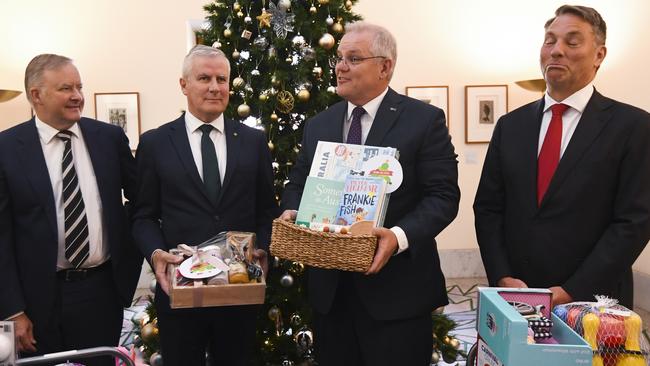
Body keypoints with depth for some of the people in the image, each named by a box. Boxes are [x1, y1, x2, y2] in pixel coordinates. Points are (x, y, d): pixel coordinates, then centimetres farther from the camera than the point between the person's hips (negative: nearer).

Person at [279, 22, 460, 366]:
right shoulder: (318, 125, 12)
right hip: (329, 287, 5)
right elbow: (297, 184, 18)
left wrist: (400, 235, -25)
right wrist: (291, 211, -5)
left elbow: (444, 194, -10)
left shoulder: (425, 119, -4)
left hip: (396, 289, -4)